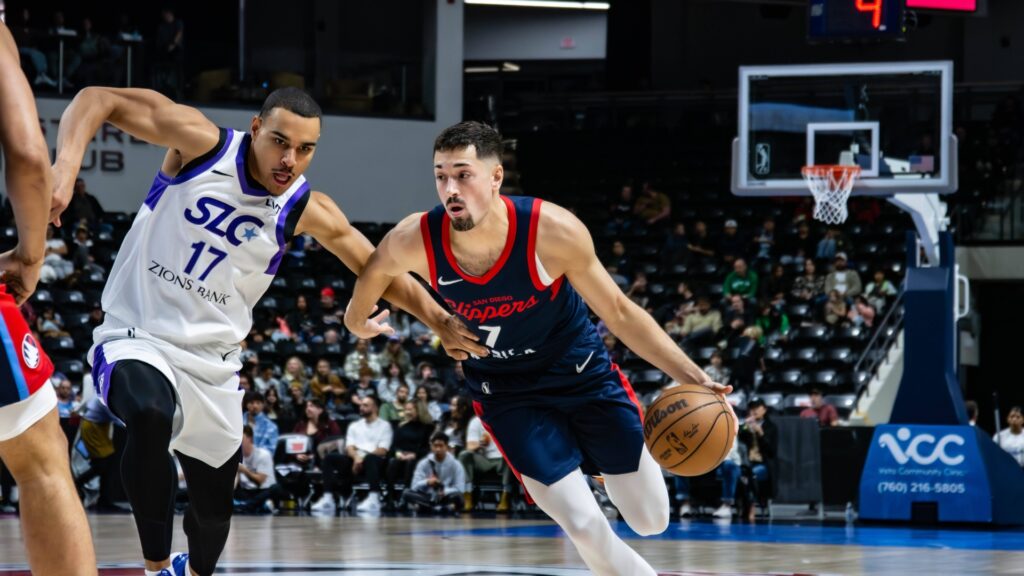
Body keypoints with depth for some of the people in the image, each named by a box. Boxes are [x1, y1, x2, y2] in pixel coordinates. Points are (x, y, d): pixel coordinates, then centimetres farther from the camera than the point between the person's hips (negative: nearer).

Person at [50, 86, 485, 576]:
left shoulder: (308, 212, -7)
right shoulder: (200, 143, -15)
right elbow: (97, 100, -15)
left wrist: (442, 322, -9)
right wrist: (65, 169, -32)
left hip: (211, 361, 4)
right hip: (136, 336, -4)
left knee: (215, 502, 14)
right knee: (151, 415, -37)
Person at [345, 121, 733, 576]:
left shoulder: (553, 231, -29)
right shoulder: (416, 241, -24)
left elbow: (619, 313, -17)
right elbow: (377, 269, 2)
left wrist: (692, 377, -24)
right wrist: (357, 321, 21)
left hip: (582, 372, 0)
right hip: (507, 393, 0)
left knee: (651, 520, 5)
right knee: (586, 528, -13)